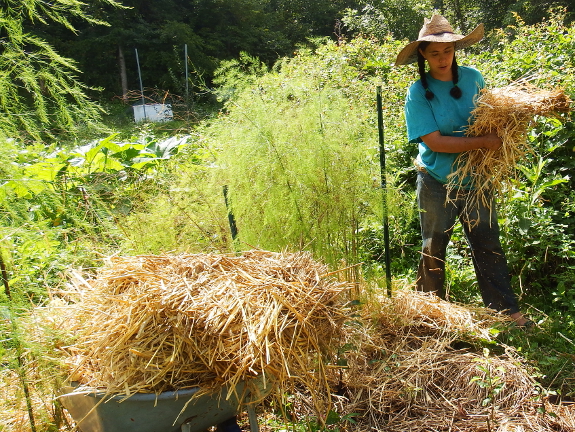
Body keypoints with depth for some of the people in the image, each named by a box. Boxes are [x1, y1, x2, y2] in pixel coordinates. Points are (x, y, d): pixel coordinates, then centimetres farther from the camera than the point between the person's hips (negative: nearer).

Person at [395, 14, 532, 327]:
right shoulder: (418, 93, -11)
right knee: (434, 247, 13)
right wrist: (483, 142, -23)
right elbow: (435, 142, -19)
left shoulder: (473, 78, 0)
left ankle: (506, 309, 19)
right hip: (437, 182, -2)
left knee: (488, 245, 7)